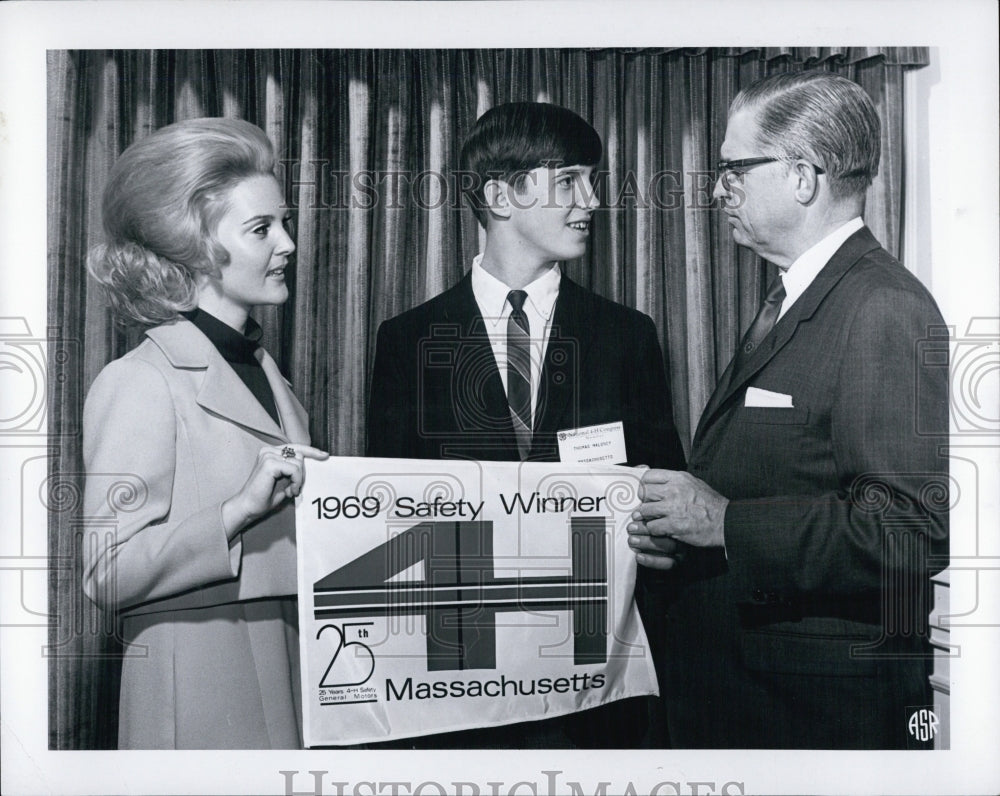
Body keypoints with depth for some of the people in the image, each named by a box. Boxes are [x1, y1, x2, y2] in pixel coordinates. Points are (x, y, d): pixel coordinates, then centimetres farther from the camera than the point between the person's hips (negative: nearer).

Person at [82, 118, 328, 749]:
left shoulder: (266, 372, 14)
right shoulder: (138, 384, -11)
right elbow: (108, 578, -18)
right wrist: (240, 508, -26)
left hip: (289, 679, 7)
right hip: (199, 691, -7)